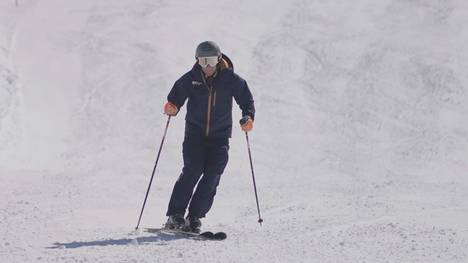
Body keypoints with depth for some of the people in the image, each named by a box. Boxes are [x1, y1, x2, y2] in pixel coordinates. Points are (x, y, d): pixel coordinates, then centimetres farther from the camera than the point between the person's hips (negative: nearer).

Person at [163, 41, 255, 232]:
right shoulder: (191, 78, -3)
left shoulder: (230, 79, -4)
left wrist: (248, 117, -12)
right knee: (192, 170, -16)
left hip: (220, 136, 1)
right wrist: (172, 107, -17)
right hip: (195, 132, -1)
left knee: (212, 176, -9)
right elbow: (177, 94, 5)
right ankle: (175, 215, -12)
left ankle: (194, 218, -2)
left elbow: (246, 99, 5)